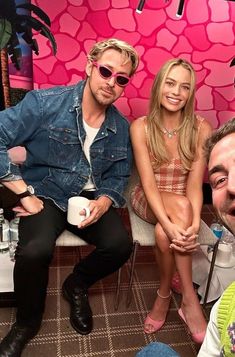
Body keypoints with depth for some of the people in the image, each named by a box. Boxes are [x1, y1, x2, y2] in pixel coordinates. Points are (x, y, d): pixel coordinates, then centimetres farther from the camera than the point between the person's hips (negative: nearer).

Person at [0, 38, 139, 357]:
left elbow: (118, 177, 8)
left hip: (92, 198, 4)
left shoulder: (121, 127, 3)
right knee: (36, 250, -31)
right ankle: (26, 324, 5)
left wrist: (103, 202, -14)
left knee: (120, 244, -22)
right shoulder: (45, 103, -11)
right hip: (45, 194, -3)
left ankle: (76, 286, 15)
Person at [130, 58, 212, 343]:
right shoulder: (141, 127, -12)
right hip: (148, 200, -1)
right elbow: (148, 183, -19)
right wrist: (171, 223, -33)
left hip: (183, 203, 1)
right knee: (181, 205, -33)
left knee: (163, 234, -32)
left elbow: (195, 184, -13)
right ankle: (189, 298, -16)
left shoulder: (201, 129, -9)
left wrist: (194, 223, -31)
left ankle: (165, 294, -3)